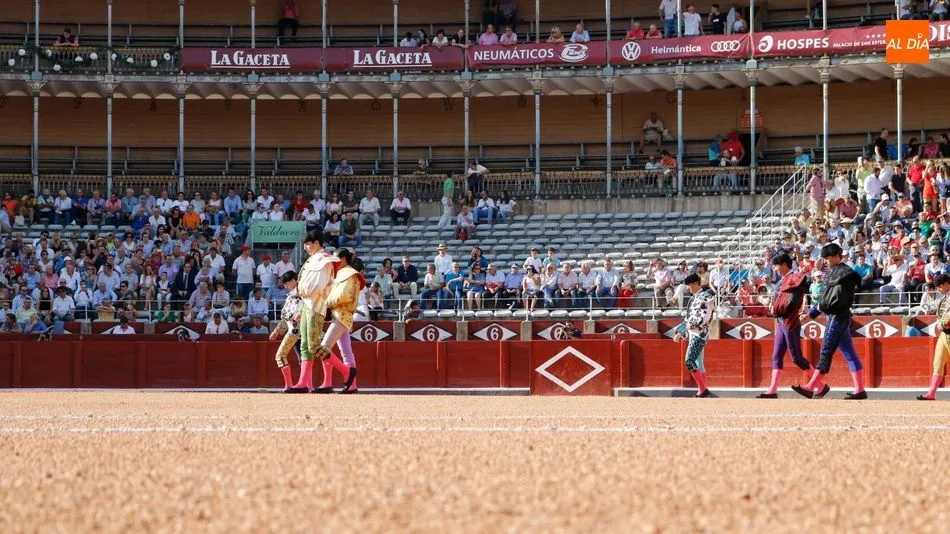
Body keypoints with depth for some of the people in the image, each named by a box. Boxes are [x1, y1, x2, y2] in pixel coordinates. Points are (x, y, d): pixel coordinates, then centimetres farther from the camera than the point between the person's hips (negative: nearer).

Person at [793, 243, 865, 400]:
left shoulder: (844, 273, -12)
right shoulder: (835, 272, 18)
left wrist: (822, 307, -9)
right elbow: (826, 298, 22)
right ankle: (860, 390, 5)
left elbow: (840, 299, -20)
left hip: (838, 316, -10)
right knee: (849, 354, 6)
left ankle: (812, 388, -6)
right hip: (835, 316, 10)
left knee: (826, 352, -7)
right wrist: (811, 313, 19)